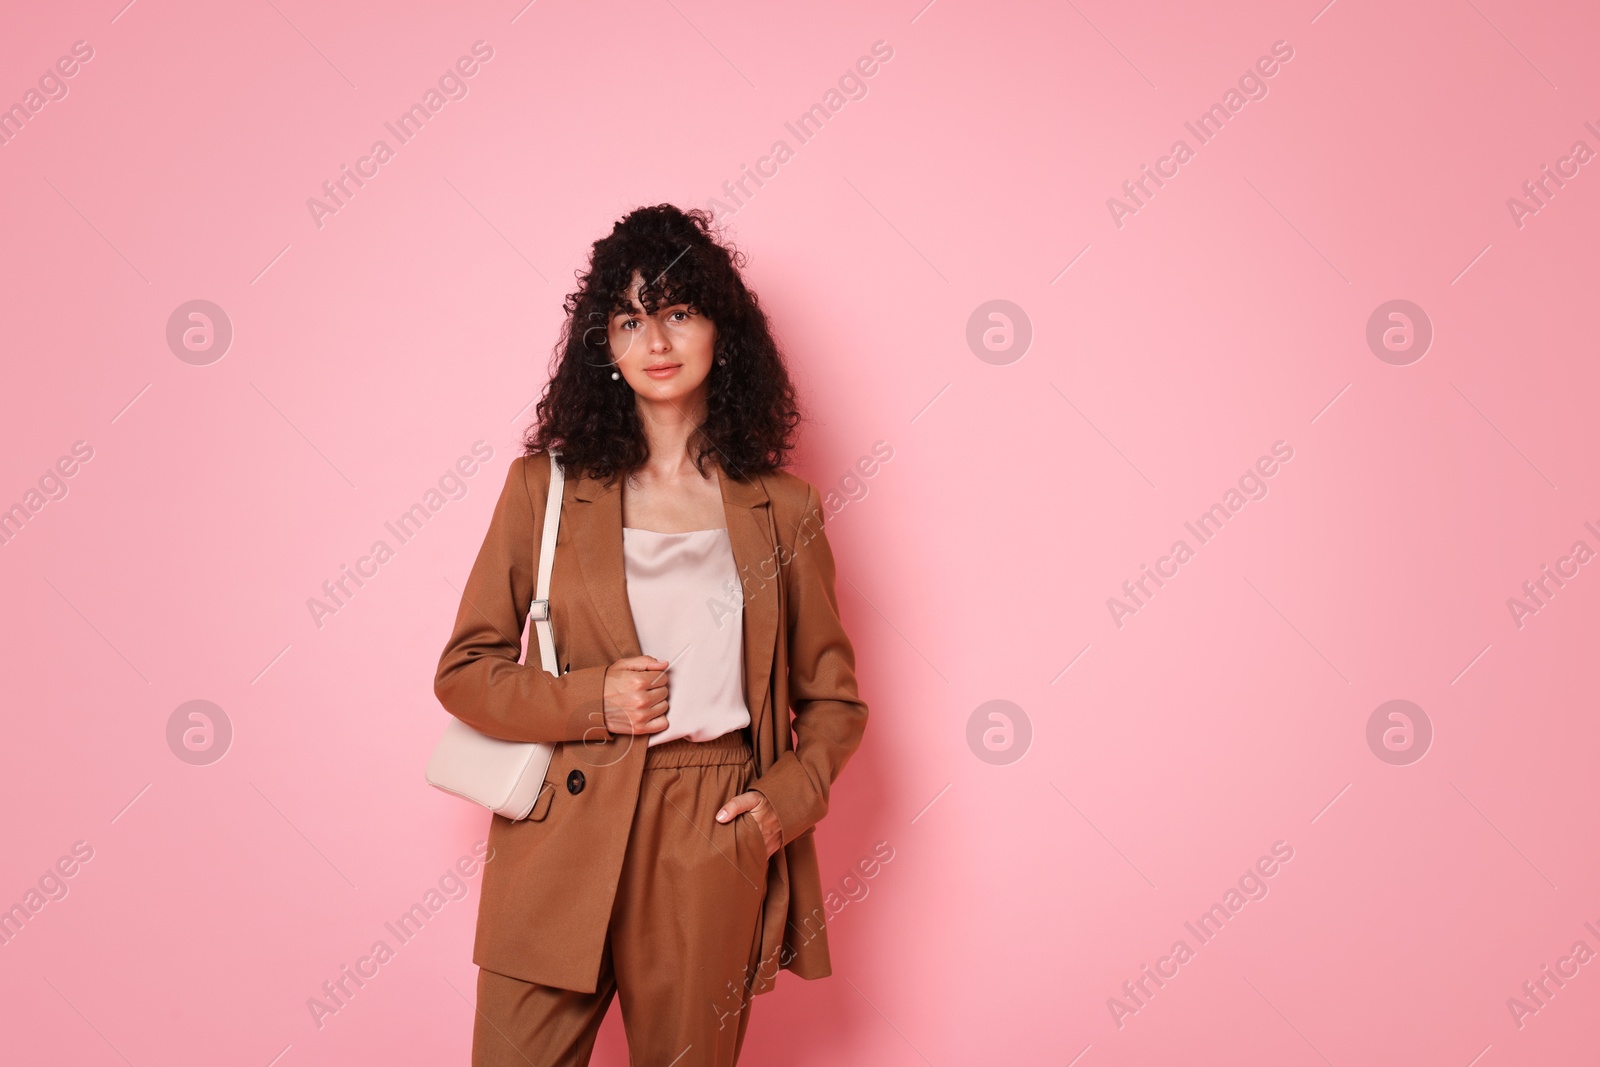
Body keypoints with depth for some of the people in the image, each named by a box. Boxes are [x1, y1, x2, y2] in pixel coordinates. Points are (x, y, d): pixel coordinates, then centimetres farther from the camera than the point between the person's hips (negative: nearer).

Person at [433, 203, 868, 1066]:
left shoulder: (781, 508, 5)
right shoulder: (547, 485, 3)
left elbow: (833, 697, 12)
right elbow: (465, 671, 5)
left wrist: (787, 799, -5)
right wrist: (589, 701, -10)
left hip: (714, 864, 0)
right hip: (560, 851, 0)